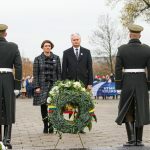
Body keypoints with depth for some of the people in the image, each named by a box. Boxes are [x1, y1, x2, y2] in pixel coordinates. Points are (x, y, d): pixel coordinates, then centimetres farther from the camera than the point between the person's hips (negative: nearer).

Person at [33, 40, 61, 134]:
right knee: (43, 106, 2)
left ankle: (51, 125, 0)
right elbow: (35, 74, 3)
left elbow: (59, 73, 7)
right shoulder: (38, 59, 6)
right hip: (42, 86, 0)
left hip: (53, 85, 0)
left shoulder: (56, 58, 8)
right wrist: (36, 87, -6)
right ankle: (45, 126, 11)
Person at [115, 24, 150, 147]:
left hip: (127, 82, -1)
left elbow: (118, 68, -6)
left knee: (127, 110, 10)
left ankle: (131, 138, -4)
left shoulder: (122, 49, -4)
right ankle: (138, 140, 9)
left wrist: (119, 85, 1)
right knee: (140, 111, 8)